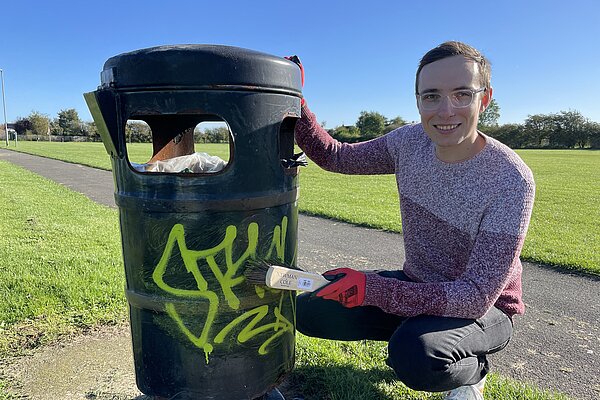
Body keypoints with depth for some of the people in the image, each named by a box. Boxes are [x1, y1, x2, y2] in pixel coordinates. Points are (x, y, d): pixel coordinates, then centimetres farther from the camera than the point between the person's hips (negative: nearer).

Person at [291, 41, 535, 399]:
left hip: (486, 309, -4)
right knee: (309, 311, -5)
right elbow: (335, 156, 1)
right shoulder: (411, 143, -9)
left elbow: (478, 296, -27)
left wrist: (373, 288, -34)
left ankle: (472, 370, -1)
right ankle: (410, 335, 12)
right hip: (418, 287, 5)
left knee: (414, 351, -37)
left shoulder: (511, 179, -26)